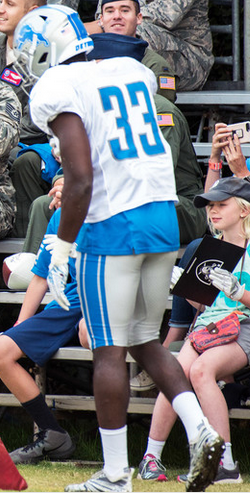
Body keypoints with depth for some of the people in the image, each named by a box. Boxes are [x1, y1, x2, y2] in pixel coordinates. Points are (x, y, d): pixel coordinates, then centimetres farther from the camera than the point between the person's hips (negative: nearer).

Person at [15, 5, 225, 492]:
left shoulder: (58, 92, -10)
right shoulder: (131, 71, 11)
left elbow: (81, 180, -18)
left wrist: (62, 248, -11)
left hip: (113, 226, -7)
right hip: (164, 217, 7)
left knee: (109, 351, 0)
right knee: (145, 342, 17)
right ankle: (200, 430, 0)